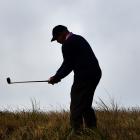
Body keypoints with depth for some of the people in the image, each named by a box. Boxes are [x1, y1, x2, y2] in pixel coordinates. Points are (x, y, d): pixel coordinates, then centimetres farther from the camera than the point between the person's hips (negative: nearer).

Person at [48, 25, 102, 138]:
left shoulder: (68, 44, -8)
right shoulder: (79, 39, 22)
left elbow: (67, 65, -7)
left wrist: (56, 78, 5)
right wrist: (58, 76, 19)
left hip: (84, 76, -10)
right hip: (95, 74, 10)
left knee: (76, 106, -7)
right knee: (86, 105, 17)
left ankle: (77, 131, -12)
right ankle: (92, 129, 18)